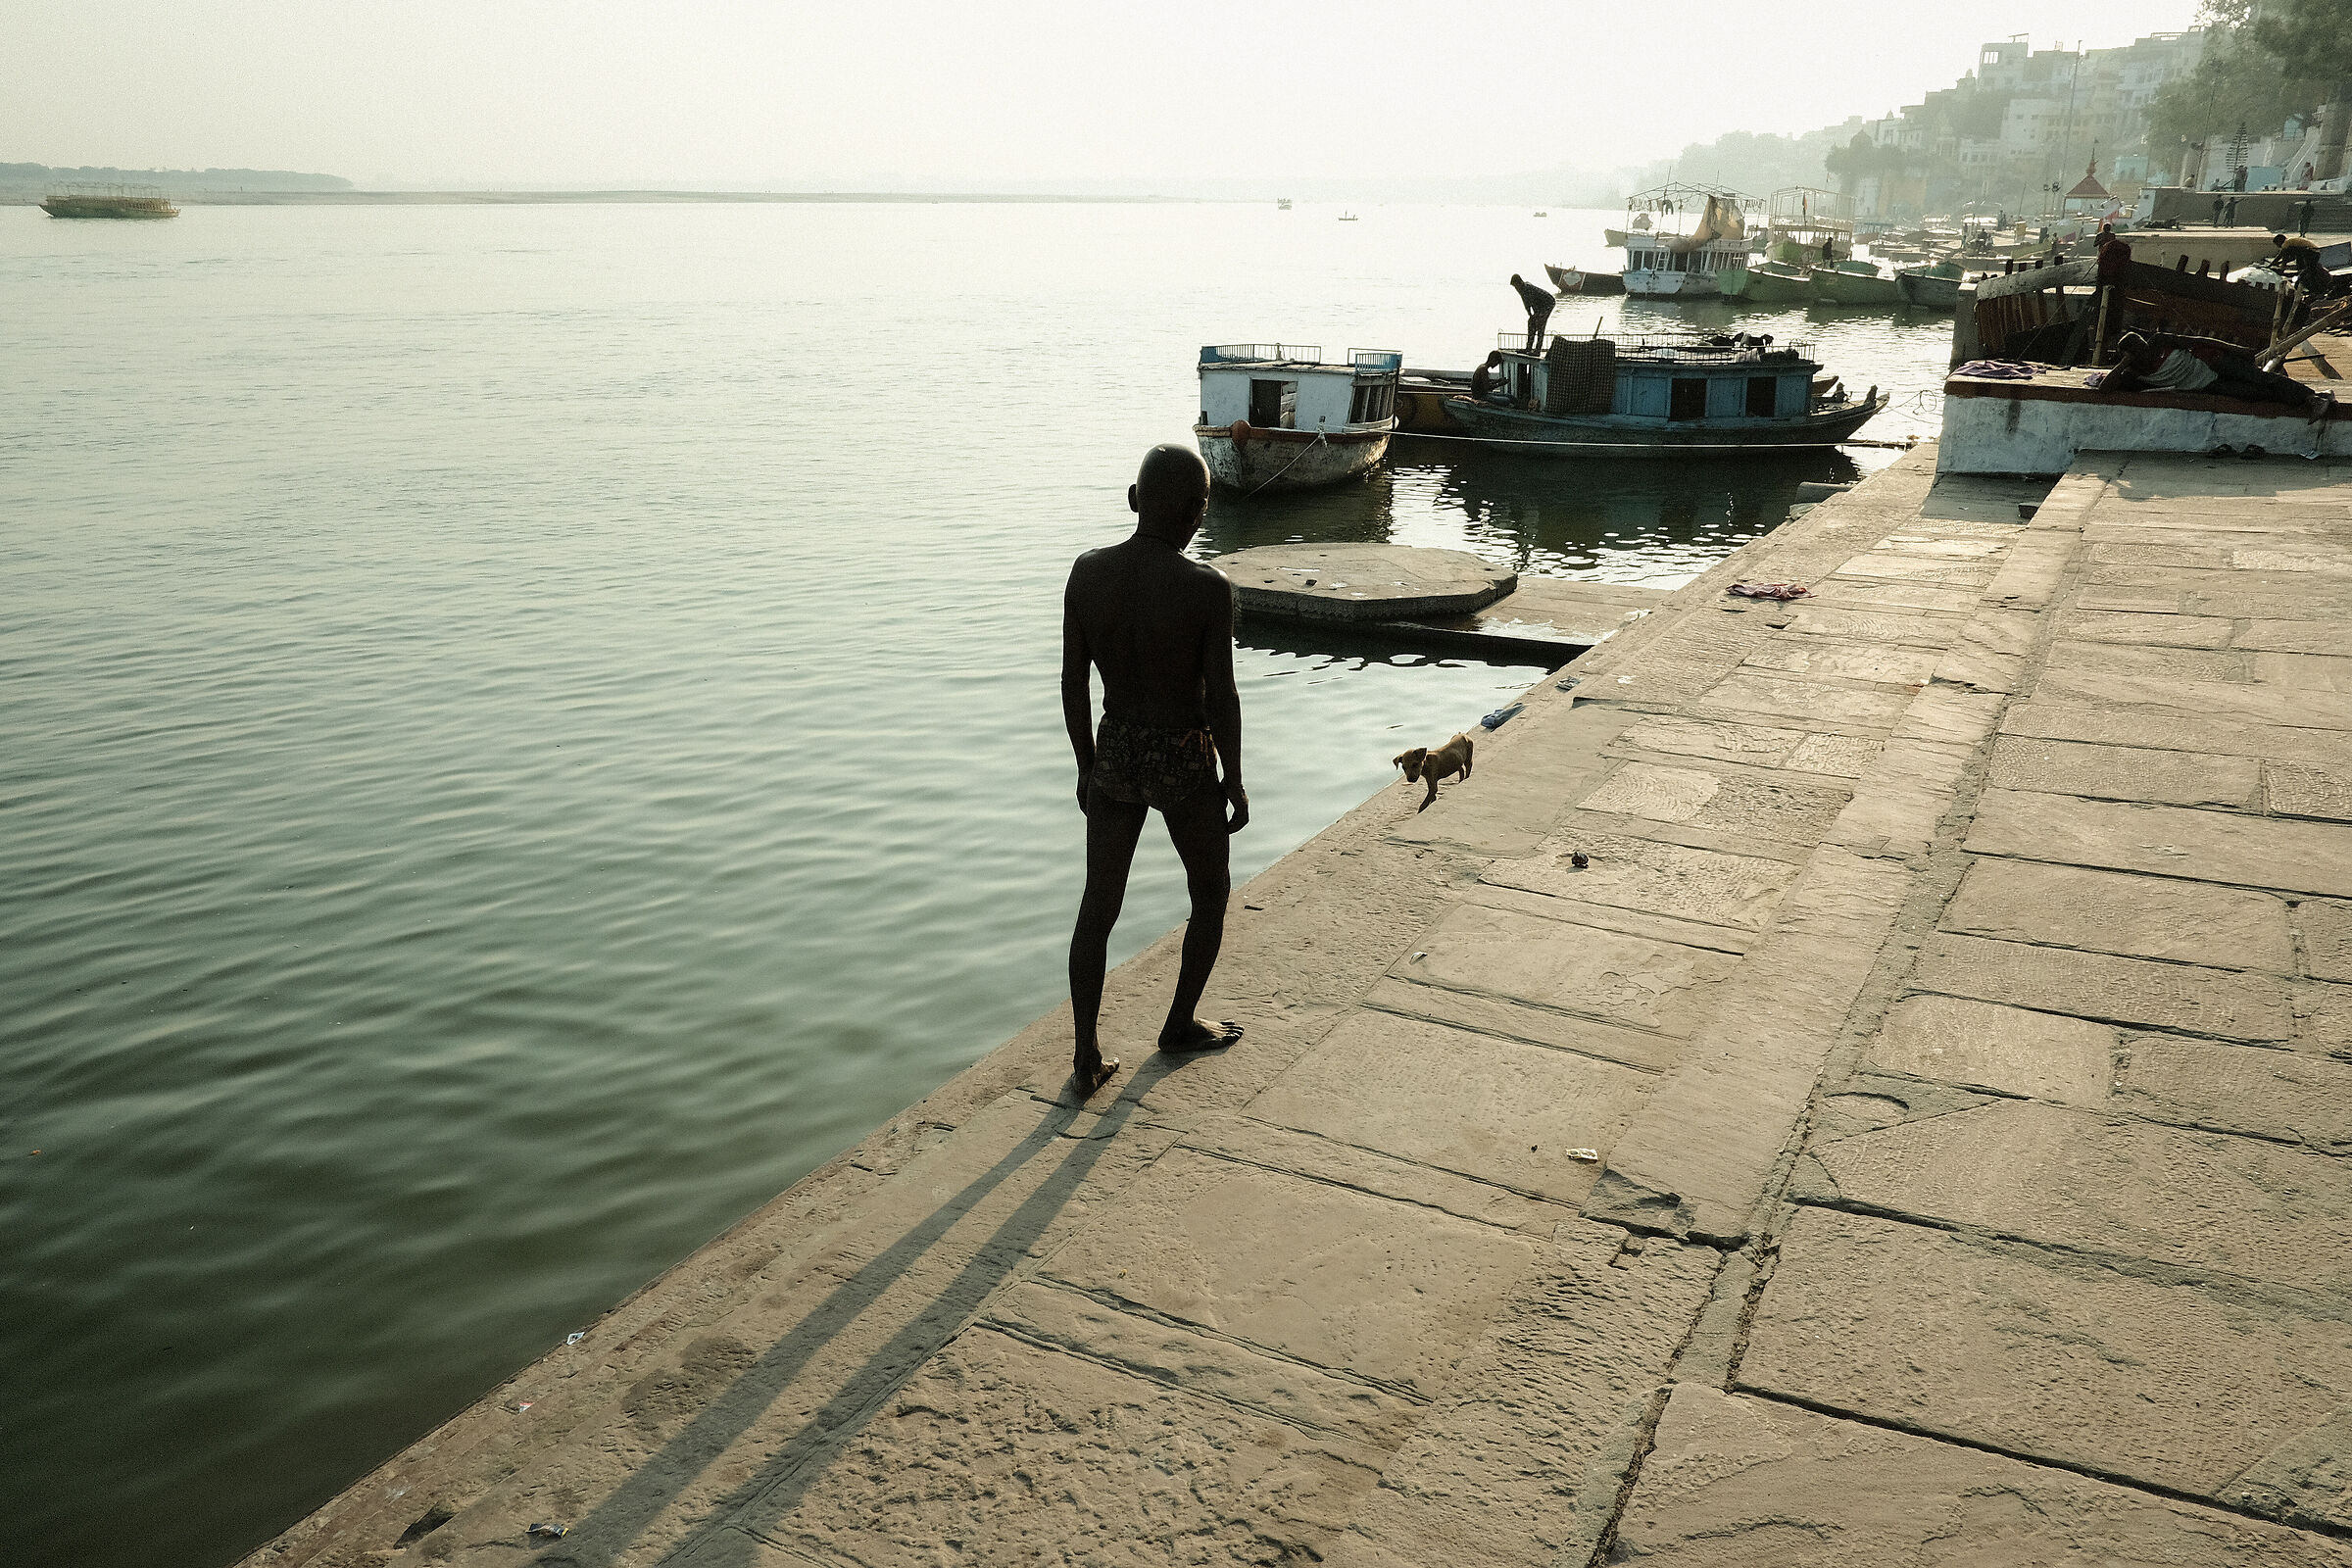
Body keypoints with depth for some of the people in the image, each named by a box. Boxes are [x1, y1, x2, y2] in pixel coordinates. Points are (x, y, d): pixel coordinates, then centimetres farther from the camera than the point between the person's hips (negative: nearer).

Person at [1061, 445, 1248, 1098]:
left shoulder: (1087, 572, -7)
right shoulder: (1207, 588, -19)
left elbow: (1073, 684, -1)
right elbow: (1221, 698, -14)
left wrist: (1087, 765, 12)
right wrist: (1234, 781, -1)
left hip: (1114, 758, 4)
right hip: (1185, 764, -3)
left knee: (1098, 905, 14)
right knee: (1210, 895, 22)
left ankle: (1087, 1055, 15)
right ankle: (1180, 1024, 35)